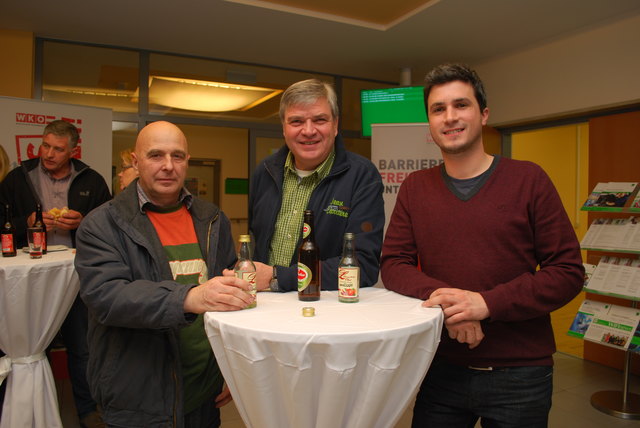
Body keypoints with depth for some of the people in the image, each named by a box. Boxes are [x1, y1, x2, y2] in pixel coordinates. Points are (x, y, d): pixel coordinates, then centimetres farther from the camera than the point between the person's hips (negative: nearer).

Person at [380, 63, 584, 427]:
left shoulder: (528, 179, -5)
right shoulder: (415, 188, 3)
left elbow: (568, 271, -7)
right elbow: (393, 264, -1)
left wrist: (487, 302, -20)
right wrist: (440, 294, -20)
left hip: (520, 373, -1)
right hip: (442, 368, 2)